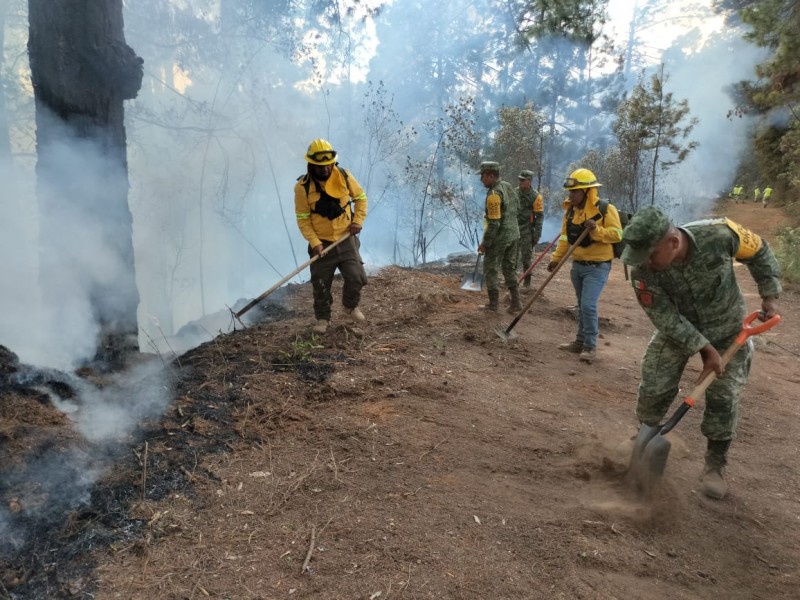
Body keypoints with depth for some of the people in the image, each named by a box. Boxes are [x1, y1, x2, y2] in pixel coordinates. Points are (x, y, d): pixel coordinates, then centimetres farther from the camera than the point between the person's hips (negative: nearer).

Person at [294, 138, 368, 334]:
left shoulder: (344, 176, -6)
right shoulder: (303, 186, -13)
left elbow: (360, 197, 8)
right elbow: (302, 219, -9)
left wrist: (358, 220, -5)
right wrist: (314, 242, -18)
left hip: (346, 239, 2)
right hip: (321, 243, -1)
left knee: (357, 277, -3)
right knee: (321, 284, 6)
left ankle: (351, 305, 28)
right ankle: (323, 318, 27)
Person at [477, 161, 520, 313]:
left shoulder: (494, 194, -21)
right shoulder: (508, 186, 6)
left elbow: (494, 223, -22)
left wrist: (485, 243, -15)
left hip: (499, 237, -8)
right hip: (513, 234, 8)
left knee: (490, 270, 5)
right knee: (509, 268, 16)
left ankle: (493, 304, 11)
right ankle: (515, 302, 16)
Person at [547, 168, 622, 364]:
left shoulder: (606, 209, -14)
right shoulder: (570, 210, 5)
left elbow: (617, 234, -16)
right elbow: (565, 237, 12)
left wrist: (596, 230, -29)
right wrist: (556, 258, 7)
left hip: (597, 267, -6)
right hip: (577, 265, 7)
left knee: (589, 305, -14)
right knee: (582, 305, 16)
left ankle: (590, 346, -2)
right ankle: (581, 341, 27)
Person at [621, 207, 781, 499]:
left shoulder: (719, 234, -32)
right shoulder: (643, 272, -30)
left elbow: (758, 252, -10)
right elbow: (667, 319, -23)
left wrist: (770, 295, -9)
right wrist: (705, 349, -24)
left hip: (727, 330, 0)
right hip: (676, 329, 0)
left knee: (724, 398, 0)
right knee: (653, 389, 0)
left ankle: (715, 465, 18)